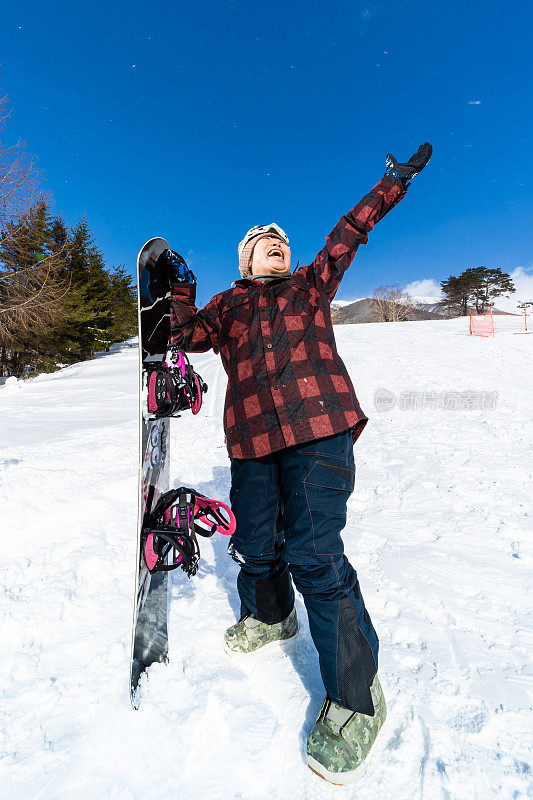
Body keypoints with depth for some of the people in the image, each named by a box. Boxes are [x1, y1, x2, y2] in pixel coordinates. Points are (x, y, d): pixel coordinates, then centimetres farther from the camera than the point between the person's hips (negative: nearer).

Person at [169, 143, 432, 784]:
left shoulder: (310, 284, 22)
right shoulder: (227, 305, 24)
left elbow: (348, 235, 16)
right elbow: (186, 335, 13)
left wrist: (394, 183, 15)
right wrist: (181, 294, 3)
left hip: (319, 428, -3)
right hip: (252, 440, 3)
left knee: (314, 552, -12)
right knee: (254, 543, 9)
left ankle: (356, 698, 7)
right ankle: (268, 616, 43)